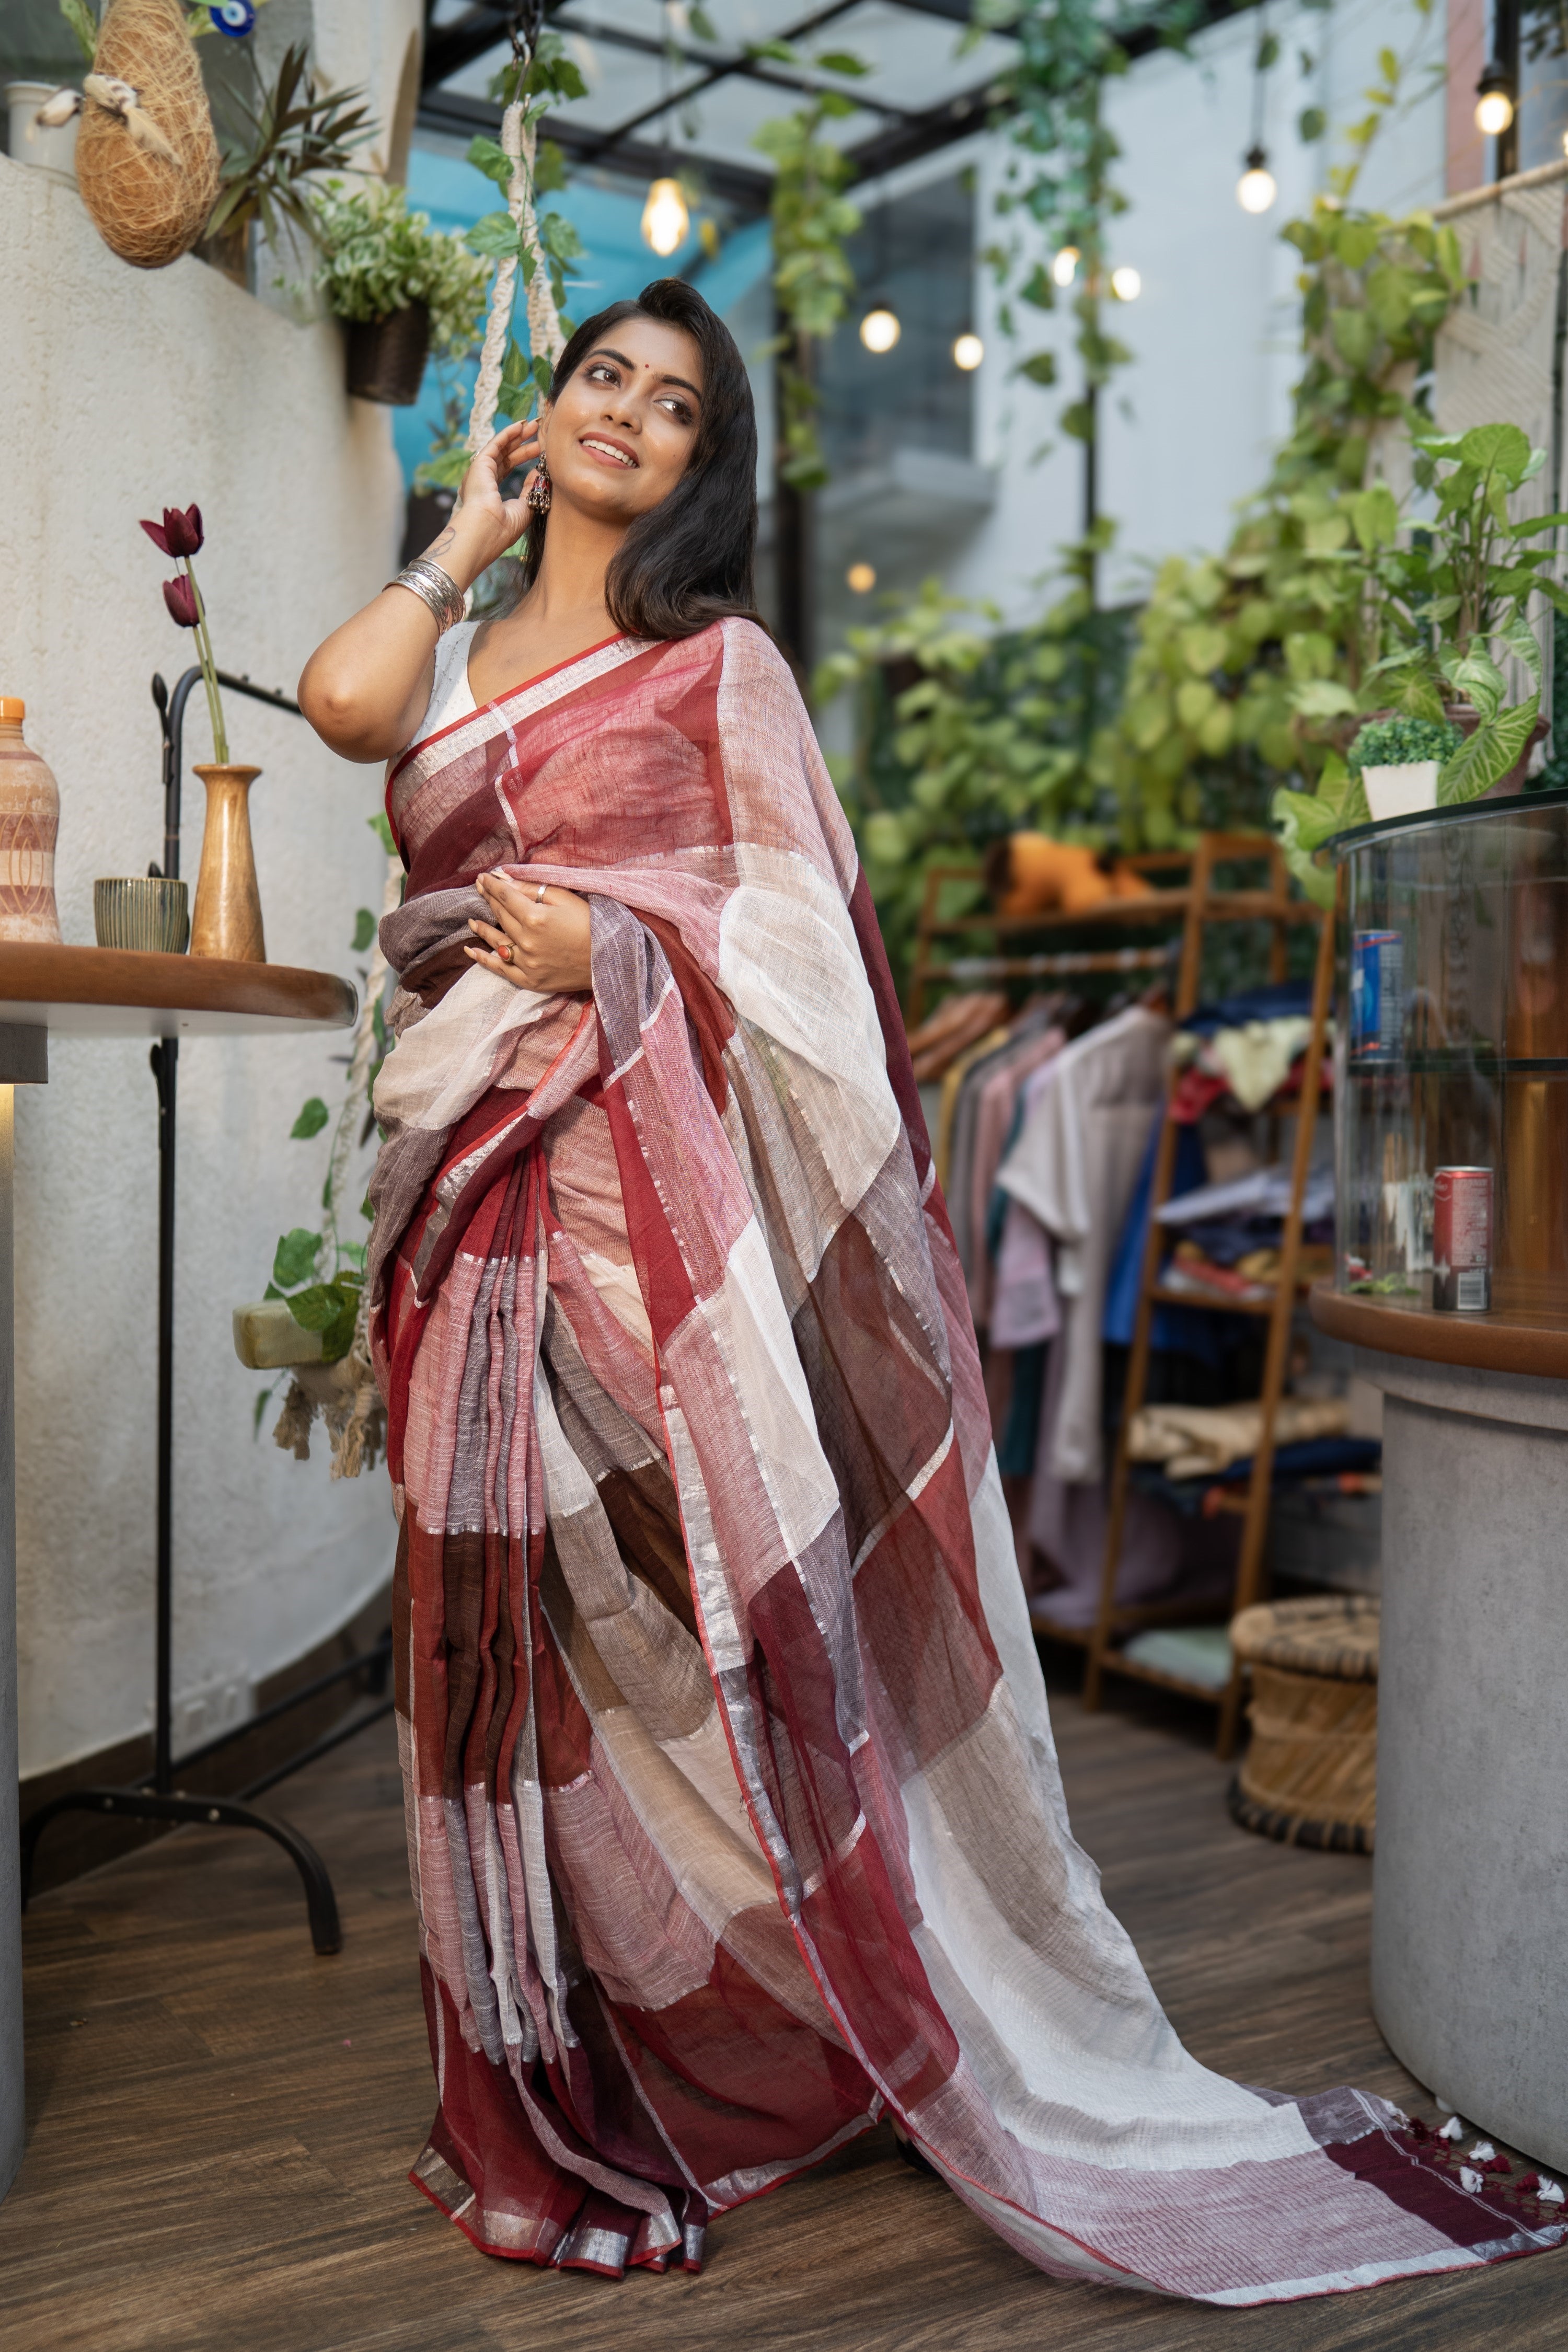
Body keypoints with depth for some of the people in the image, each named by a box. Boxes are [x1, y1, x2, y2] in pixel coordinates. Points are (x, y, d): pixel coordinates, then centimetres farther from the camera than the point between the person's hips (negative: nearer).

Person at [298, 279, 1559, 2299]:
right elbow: (341, 700, -5)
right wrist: (467, 537, 10)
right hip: (478, 1203, 5)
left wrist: (609, 950, -14)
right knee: (507, 1623, 5)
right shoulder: (461, 654, 18)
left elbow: (794, 924, 0)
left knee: (670, 1602, -4)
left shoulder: (717, 662, 6)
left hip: (650, 1180, -4)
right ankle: (544, 2098, 19)